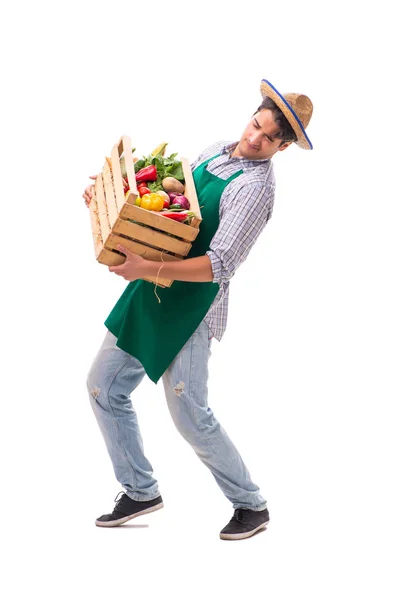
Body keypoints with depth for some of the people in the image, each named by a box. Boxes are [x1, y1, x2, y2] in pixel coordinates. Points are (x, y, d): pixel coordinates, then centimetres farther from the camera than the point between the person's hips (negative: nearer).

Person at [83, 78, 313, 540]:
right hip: (152, 294, 8)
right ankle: (140, 491, 24)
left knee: (189, 414, -5)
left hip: (192, 304, -8)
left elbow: (220, 265, -25)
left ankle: (251, 505, 15)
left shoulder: (256, 185, -18)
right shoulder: (215, 153, 8)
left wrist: (149, 269, -34)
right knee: (104, 386, 11)